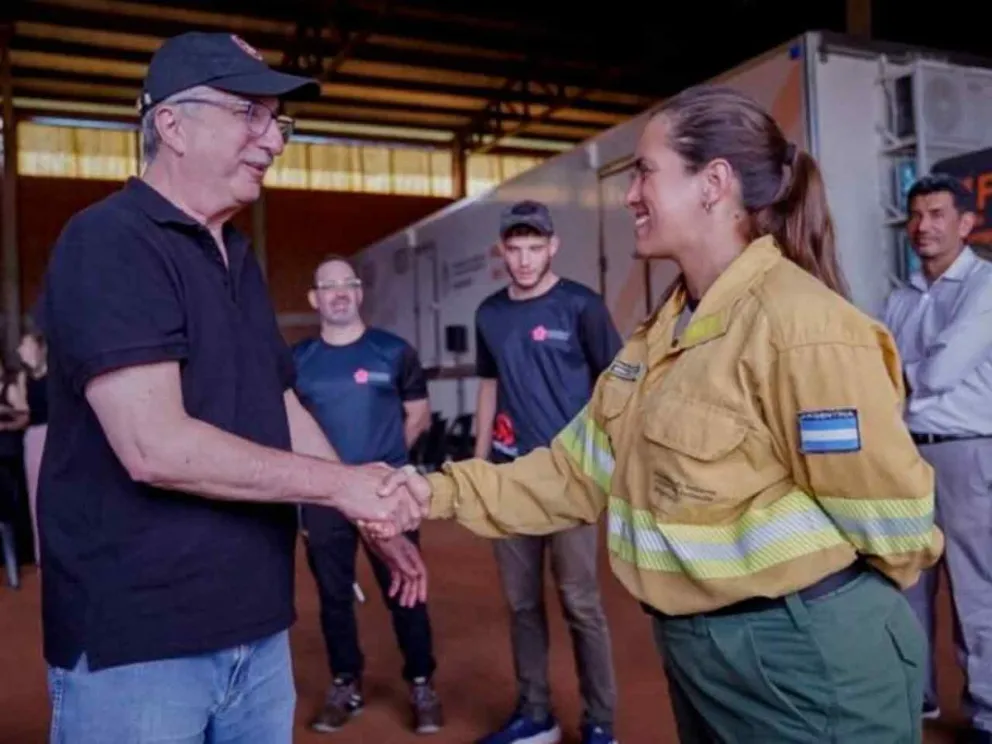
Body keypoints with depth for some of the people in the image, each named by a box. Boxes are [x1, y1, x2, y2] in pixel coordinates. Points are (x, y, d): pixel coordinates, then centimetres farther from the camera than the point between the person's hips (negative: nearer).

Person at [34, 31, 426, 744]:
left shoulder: (238, 261, 14)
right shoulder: (108, 243, -15)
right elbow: (156, 446, -25)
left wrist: (375, 515, 13)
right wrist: (341, 484, -17)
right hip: (135, 638, -8)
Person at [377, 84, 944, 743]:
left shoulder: (798, 324, -21)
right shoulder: (662, 335, 7)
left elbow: (887, 511, -19)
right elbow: (578, 472, 5)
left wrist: (816, 585, 0)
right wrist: (447, 492, -2)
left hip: (807, 656, -8)